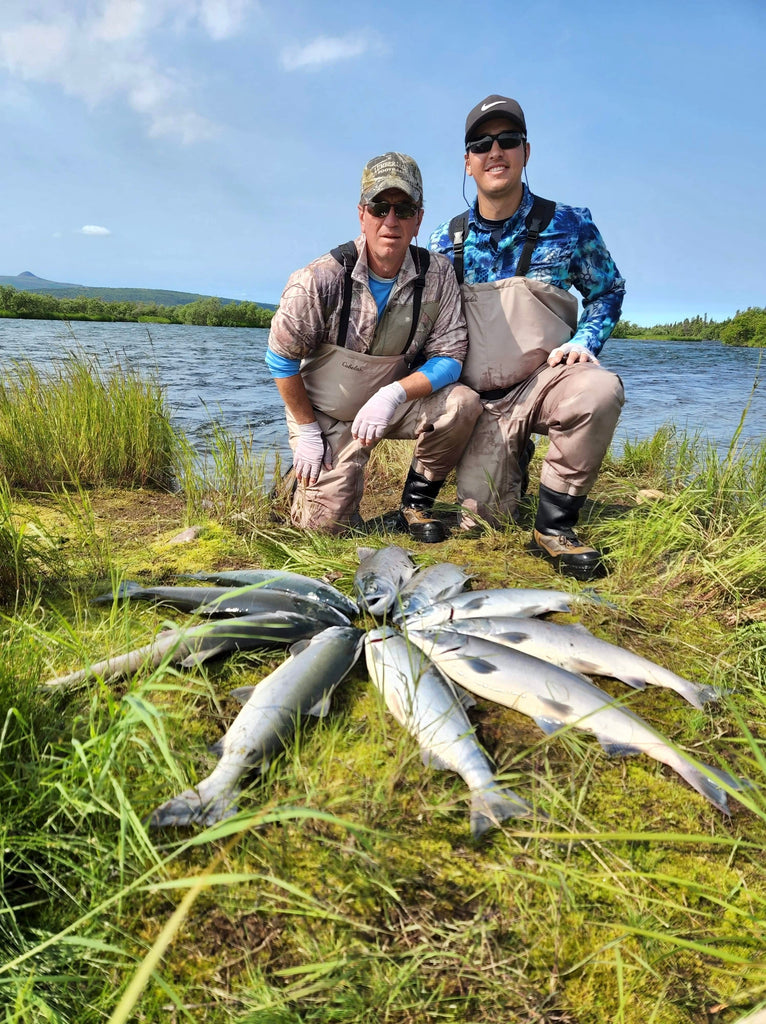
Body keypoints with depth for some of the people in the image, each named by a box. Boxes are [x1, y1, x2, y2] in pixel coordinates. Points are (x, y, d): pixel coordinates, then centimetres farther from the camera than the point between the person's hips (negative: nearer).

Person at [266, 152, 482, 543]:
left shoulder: (437, 274, -12)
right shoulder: (321, 278, -19)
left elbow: (449, 357, -12)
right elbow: (281, 359, -10)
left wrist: (394, 394, -28)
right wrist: (307, 431, -9)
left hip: (394, 403, 3)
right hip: (325, 413, -2)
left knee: (463, 403, -25)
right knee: (327, 523, -12)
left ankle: (415, 504, -5)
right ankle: (309, 479, 26)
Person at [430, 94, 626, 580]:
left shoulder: (569, 225, 0)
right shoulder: (446, 242, 5)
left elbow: (608, 290, 12)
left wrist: (584, 342, -7)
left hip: (546, 376, -1)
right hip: (481, 397, 2)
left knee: (599, 390, -37)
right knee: (481, 521, -6)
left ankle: (555, 525, -18)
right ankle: (512, 459, 31)